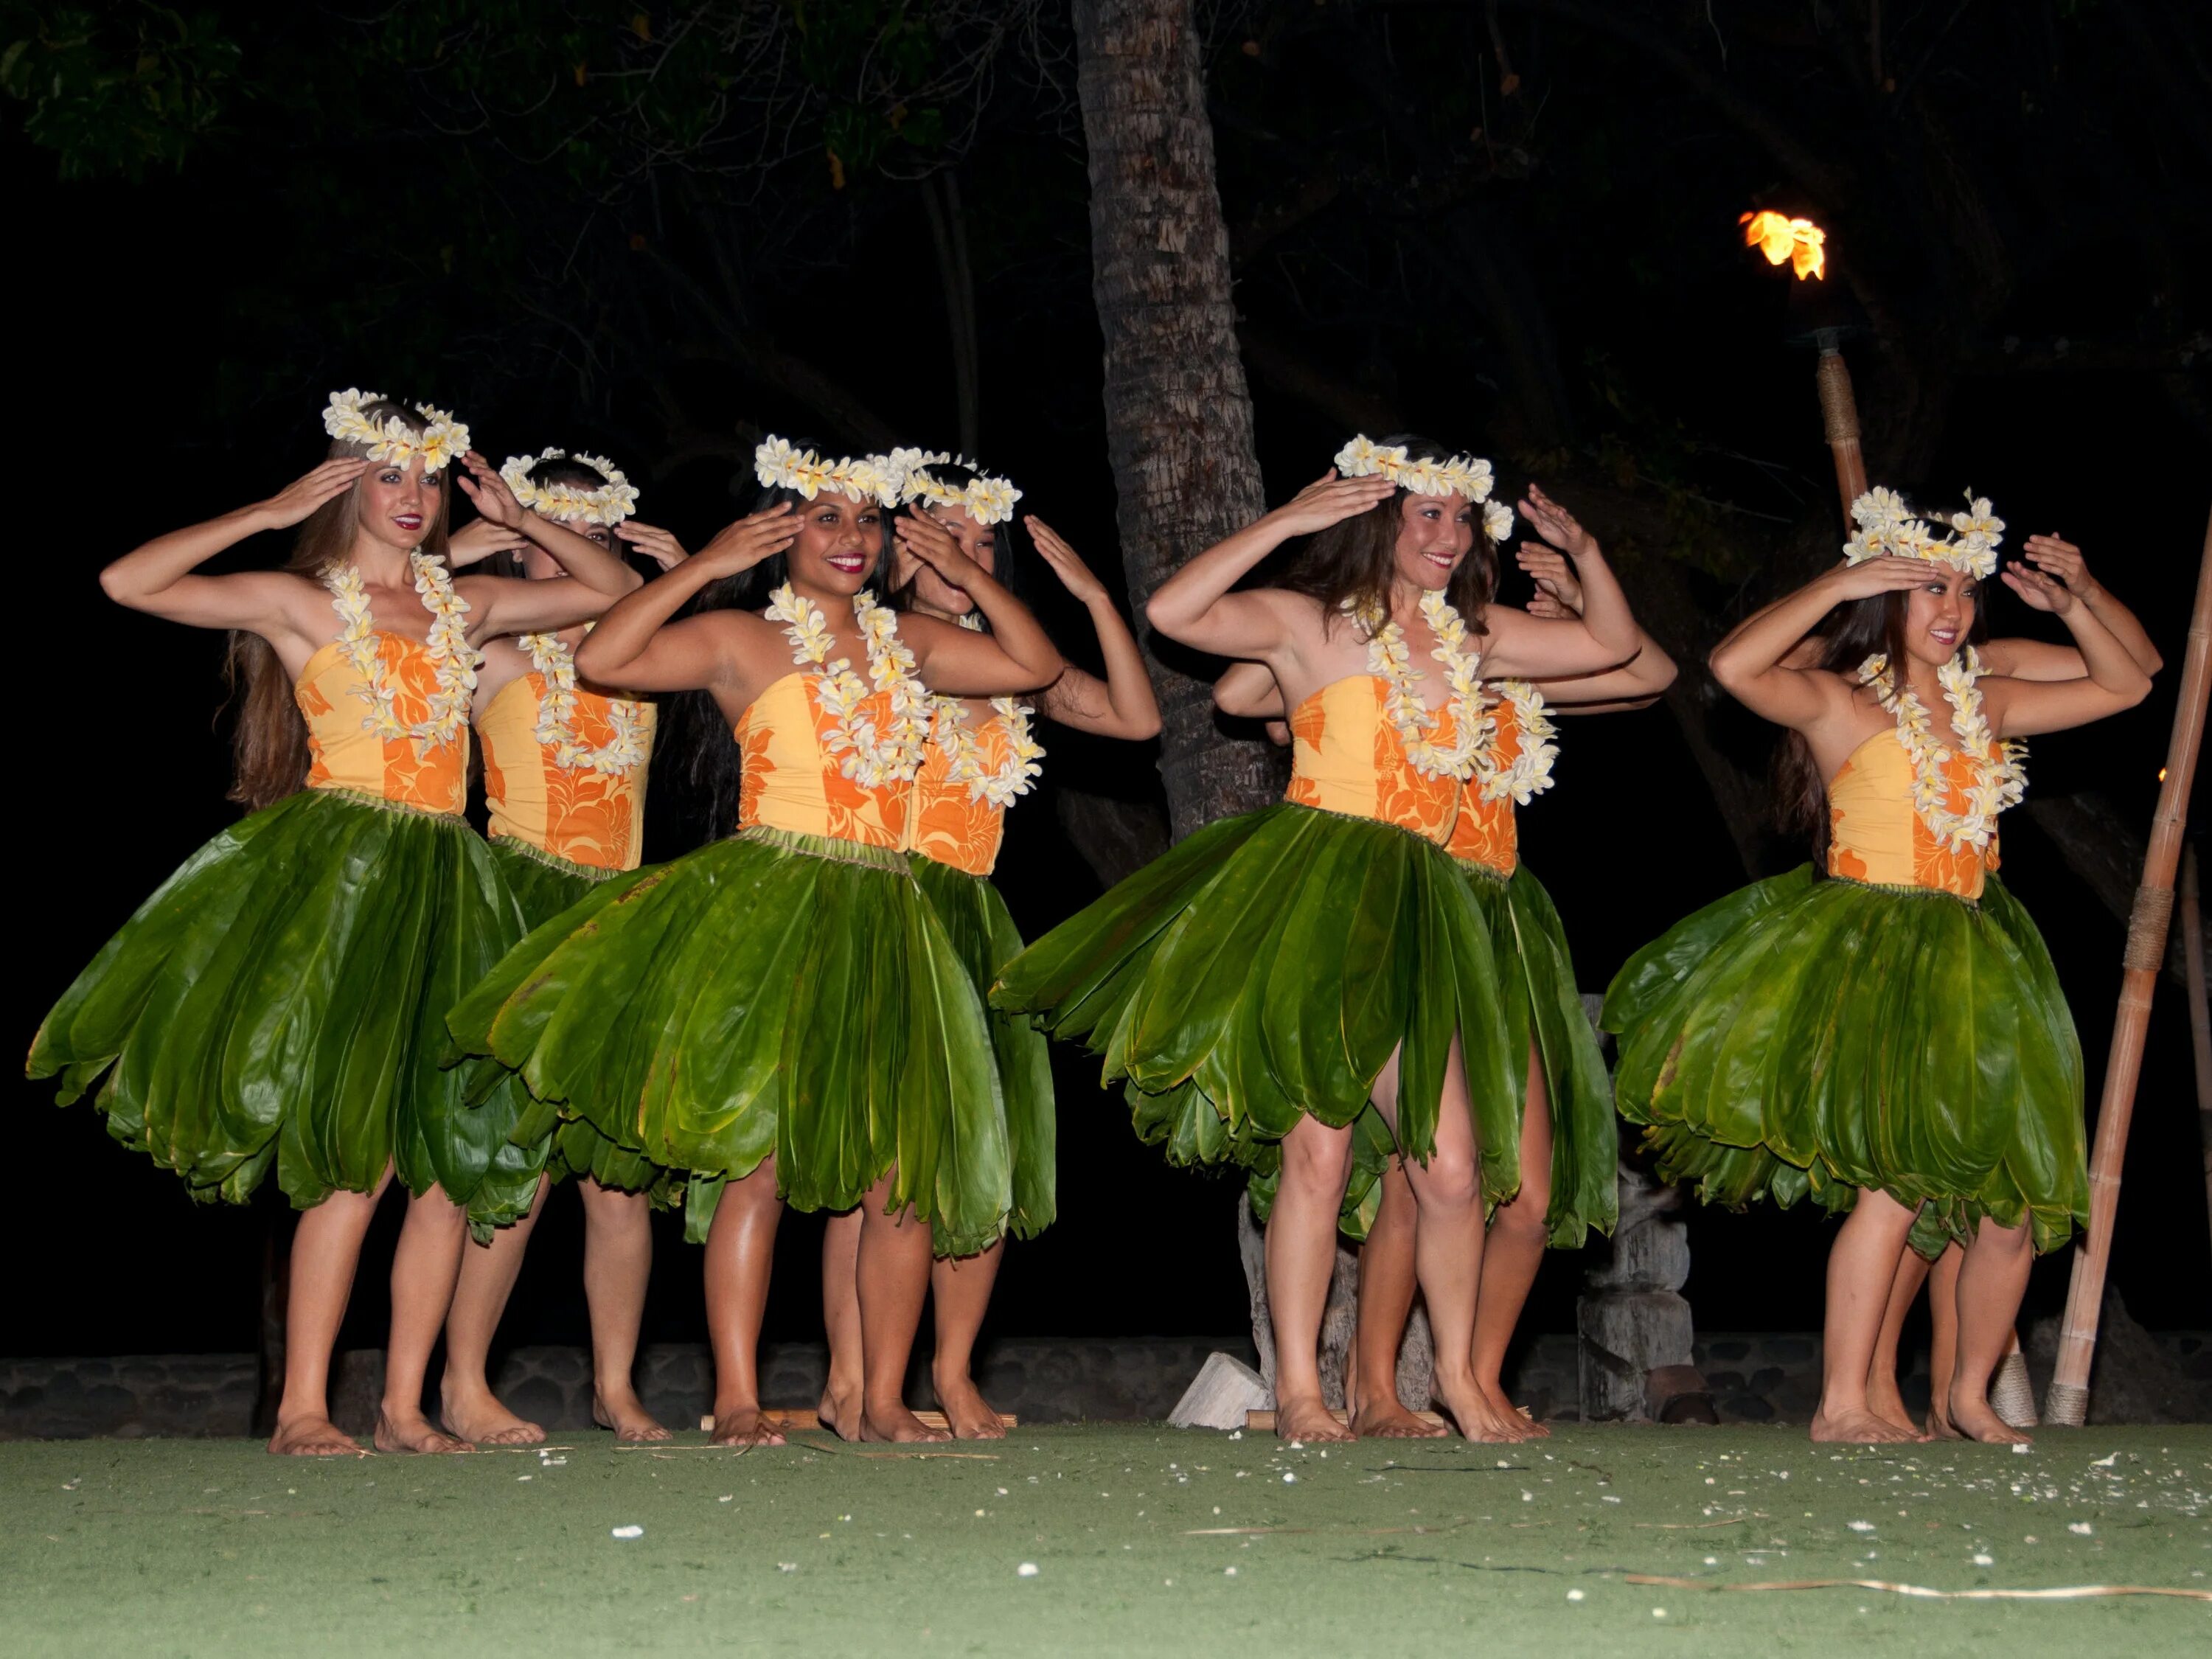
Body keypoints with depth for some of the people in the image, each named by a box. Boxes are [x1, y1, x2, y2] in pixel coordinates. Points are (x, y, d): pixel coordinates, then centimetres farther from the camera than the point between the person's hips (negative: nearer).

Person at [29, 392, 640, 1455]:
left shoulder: (463, 604, 15)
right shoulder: (297, 601, 2)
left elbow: (614, 591, 23)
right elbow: (127, 583, -8)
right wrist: (271, 514, -4)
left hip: (445, 881, 5)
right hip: (338, 876, -5)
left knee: (449, 1156, 0)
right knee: (358, 1149, -12)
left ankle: (404, 1406, 6)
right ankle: (302, 1408, -6)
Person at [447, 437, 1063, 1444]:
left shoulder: (908, 644, 16)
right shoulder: (739, 638, 2)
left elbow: (1037, 666, 20)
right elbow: (600, 660, -9)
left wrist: (966, 575, 11)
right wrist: (704, 567, -9)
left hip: (881, 922, 5)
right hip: (768, 907, -5)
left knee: (901, 1169, 1)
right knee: (759, 1152, -11)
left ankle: (883, 1400, 9)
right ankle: (736, 1400, -7)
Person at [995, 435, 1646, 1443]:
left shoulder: (1474, 637, 17)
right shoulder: (1308, 622, 2)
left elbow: (1612, 645, 23)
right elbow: (1172, 613, -12)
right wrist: (1286, 521, -10)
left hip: (1414, 911, 5)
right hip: (1312, 892, -5)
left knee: (1451, 1168, 0)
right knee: (1317, 1145, -9)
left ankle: (1457, 1373, 16)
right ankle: (1297, 1388, -2)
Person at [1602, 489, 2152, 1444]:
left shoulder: (1985, 705, 15)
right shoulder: (1838, 702, -3)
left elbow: (2124, 687, 24)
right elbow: (1734, 667, -22)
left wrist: (2068, 606, 8)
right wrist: (1840, 584, -17)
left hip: (1971, 967, 7)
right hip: (1866, 960, -6)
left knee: (2013, 1203, 6)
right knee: (1895, 1182, -19)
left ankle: (1970, 1394, 23)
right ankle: (1842, 1407, -13)